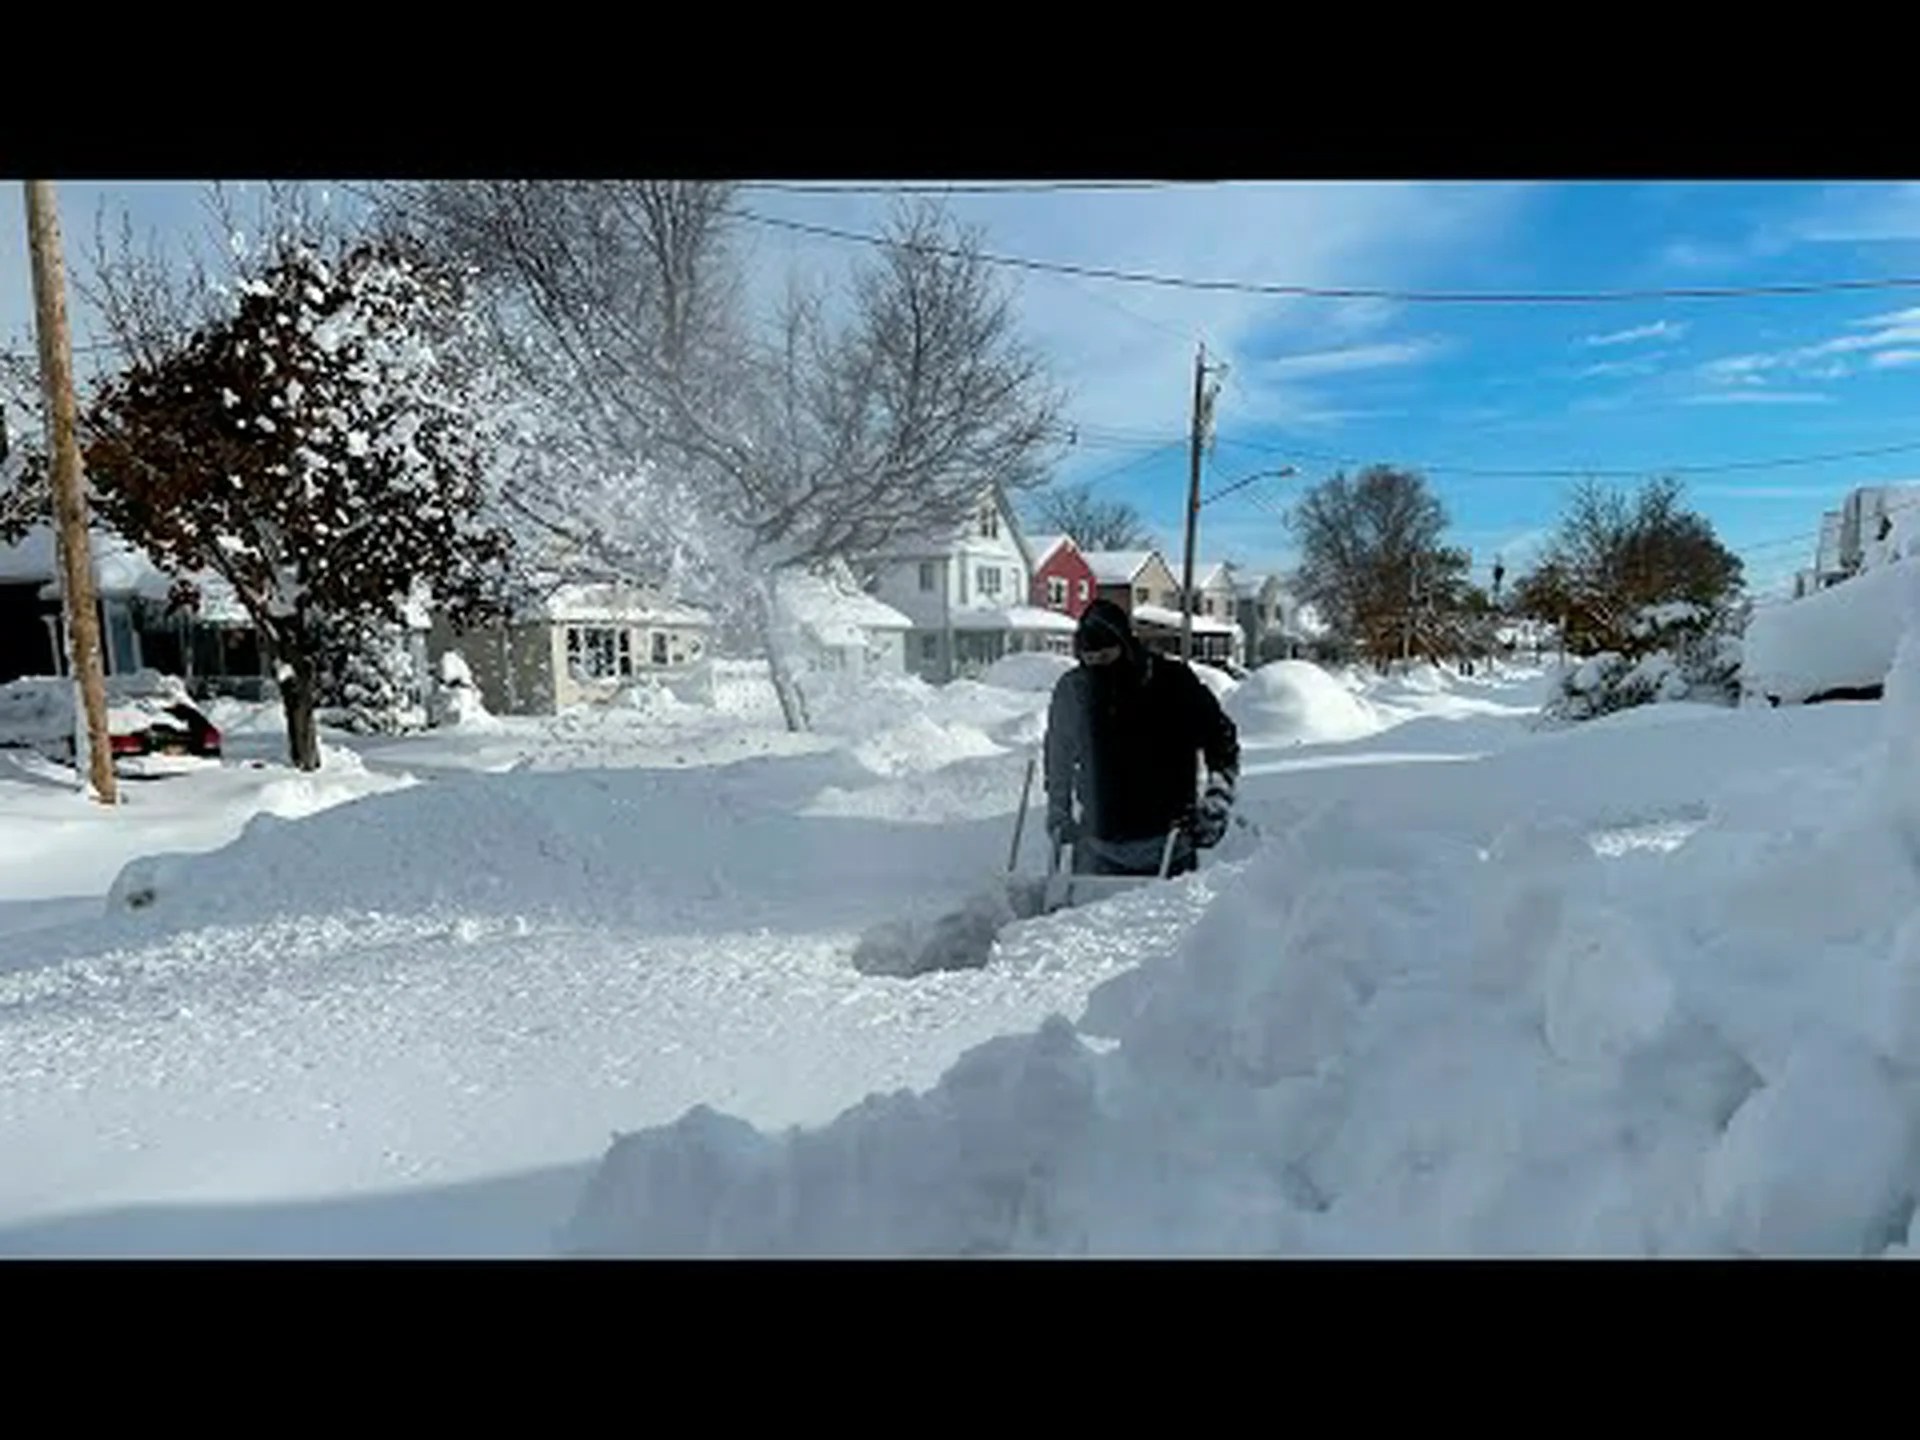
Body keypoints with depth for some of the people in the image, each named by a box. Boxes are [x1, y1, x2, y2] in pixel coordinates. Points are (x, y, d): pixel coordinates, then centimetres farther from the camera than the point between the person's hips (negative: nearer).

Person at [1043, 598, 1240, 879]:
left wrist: (1216, 805, -7)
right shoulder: (1070, 690, -1)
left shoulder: (1173, 681, -8)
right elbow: (1058, 761, 16)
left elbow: (1222, 742, 3)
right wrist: (1059, 817, 17)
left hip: (1166, 847, -1)